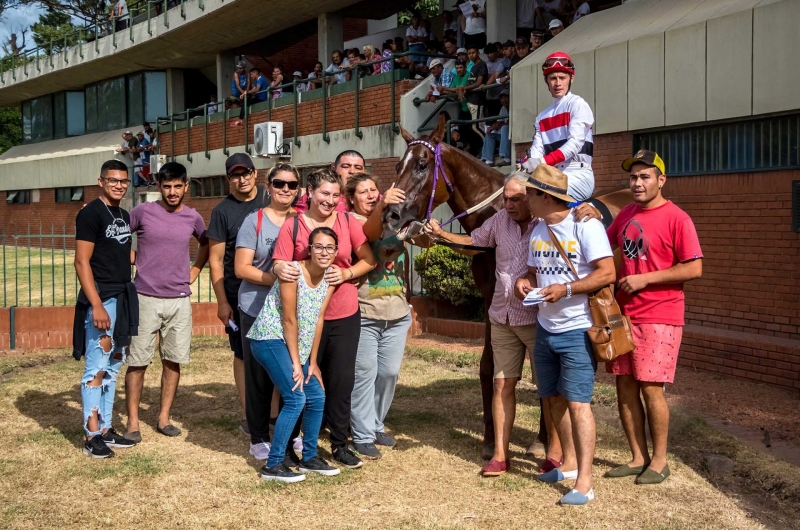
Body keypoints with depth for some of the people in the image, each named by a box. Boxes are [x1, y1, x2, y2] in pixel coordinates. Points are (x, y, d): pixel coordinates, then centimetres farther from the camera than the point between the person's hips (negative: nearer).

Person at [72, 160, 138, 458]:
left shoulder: (124, 216, 13)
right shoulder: (91, 214, -10)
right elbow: (81, 262, -16)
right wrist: (96, 305, -22)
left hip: (123, 299, 8)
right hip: (101, 300, -8)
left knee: (113, 368, 12)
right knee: (96, 369, -6)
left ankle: (106, 430, 19)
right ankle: (92, 437, -1)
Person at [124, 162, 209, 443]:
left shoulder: (193, 218, 6)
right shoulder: (142, 212, -4)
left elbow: (206, 244, 24)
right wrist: (134, 259, -3)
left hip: (179, 301, 3)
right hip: (146, 299, -3)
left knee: (173, 361, 7)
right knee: (137, 362, -1)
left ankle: (164, 418, 18)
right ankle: (133, 423, 6)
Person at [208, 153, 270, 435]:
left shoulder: (270, 203, 5)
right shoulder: (222, 211, -1)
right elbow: (215, 260, -2)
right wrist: (222, 302, -6)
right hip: (239, 297, -2)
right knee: (244, 355, 5)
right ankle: (247, 415, 14)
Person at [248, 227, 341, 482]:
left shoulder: (330, 277, 0)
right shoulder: (293, 271, -20)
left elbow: (319, 319, 2)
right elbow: (289, 320, -18)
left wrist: (313, 361, 1)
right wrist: (296, 363, -15)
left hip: (297, 343, 8)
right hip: (271, 338, -8)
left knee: (317, 397, 6)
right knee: (295, 399, -14)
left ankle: (309, 458, 22)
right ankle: (273, 465, -6)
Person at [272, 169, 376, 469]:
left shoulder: (348, 222, 1)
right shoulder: (292, 226, -4)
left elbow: (369, 260, 3)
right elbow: (279, 265, -7)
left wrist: (346, 273, -14)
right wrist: (280, 269, -30)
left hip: (345, 315, 2)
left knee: (342, 380, 5)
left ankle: (339, 445, 19)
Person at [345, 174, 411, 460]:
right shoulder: (350, 222, -8)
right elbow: (368, 233, -30)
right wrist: (382, 206, -47)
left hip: (398, 313, 5)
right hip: (364, 313, -5)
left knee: (389, 372, 12)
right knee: (364, 373, 0)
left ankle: (376, 425, 29)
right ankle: (362, 435, 10)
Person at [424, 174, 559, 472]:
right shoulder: (500, 219, 4)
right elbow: (472, 243, 19)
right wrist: (442, 235, 5)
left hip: (538, 317, -6)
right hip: (502, 317, 6)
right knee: (501, 384, 9)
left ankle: (555, 451, 18)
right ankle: (499, 453, 17)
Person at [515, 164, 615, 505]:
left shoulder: (585, 226, -14)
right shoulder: (538, 231, 10)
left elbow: (607, 273, -18)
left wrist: (566, 289, -26)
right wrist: (524, 282, -3)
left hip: (577, 331, -8)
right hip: (546, 329, 8)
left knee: (577, 402, -11)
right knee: (554, 398, 14)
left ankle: (584, 483, -9)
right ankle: (569, 463, 30)